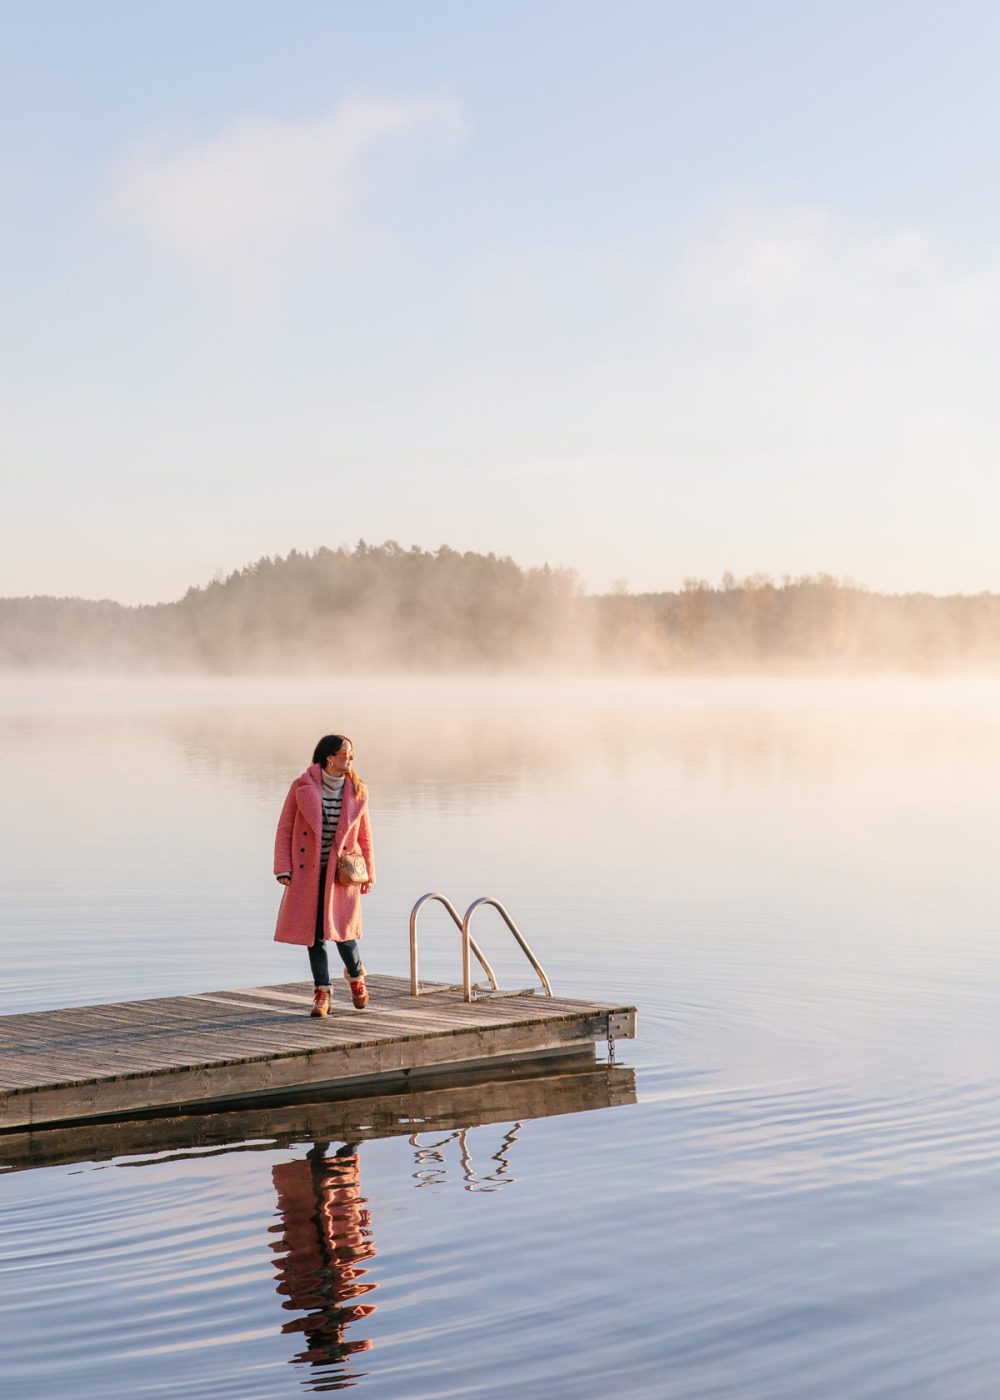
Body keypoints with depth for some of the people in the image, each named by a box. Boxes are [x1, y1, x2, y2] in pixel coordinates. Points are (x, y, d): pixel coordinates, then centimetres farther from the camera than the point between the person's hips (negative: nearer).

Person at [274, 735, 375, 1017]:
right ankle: (322, 993, 15)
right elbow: (285, 828, 0)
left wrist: (368, 873, 11)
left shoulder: (356, 790, 2)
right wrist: (283, 868, -5)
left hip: (341, 871, 0)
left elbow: (364, 835, 11)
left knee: (342, 930, -9)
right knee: (314, 933, 2)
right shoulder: (302, 786, -4)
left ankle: (356, 975, 22)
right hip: (308, 871, 0)